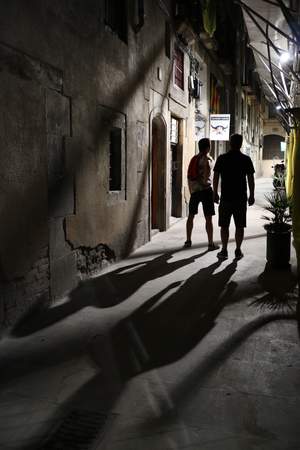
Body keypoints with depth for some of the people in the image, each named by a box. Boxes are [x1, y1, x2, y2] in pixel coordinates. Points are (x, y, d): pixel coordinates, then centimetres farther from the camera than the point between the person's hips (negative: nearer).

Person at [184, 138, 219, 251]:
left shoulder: (193, 159, 12)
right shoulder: (208, 159, -8)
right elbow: (208, 172, -25)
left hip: (194, 190, 6)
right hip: (205, 189, -6)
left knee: (191, 215, 16)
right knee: (208, 217, -1)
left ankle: (188, 241, 23)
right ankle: (211, 244, 2)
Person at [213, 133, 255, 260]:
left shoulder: (222, 158, -1)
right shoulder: (246, 159, -1)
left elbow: (216, 177, 0)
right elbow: (250, 179, 0)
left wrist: (215, 193, 9)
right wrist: (251, 195, 8)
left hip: (226, 197, 0)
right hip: (241, 197, 0)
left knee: (224, 226, 7)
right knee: (239, 226, 8)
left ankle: (224, 251, 8)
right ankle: (238, 251, 12)